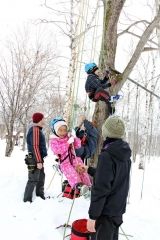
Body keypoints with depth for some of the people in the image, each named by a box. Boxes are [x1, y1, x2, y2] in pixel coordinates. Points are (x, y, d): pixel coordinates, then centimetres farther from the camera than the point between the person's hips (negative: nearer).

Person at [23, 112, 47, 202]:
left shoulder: (38, 129, 16)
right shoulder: (35, 129, -17)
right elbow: (35, 146, -23)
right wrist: (38, 161, -25)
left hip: (39, 158, 11)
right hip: (35, 159, -11)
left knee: (41, 177, 19)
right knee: (33, 180, -5)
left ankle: (40, 196, 31)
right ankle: (27, 200, 4)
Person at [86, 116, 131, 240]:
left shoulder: (107, 156, -23)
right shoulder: (125, 155, 3)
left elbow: (100, 189, -24)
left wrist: (92, 216, -17)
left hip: (106, 211, -8)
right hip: (119, 208, 8)